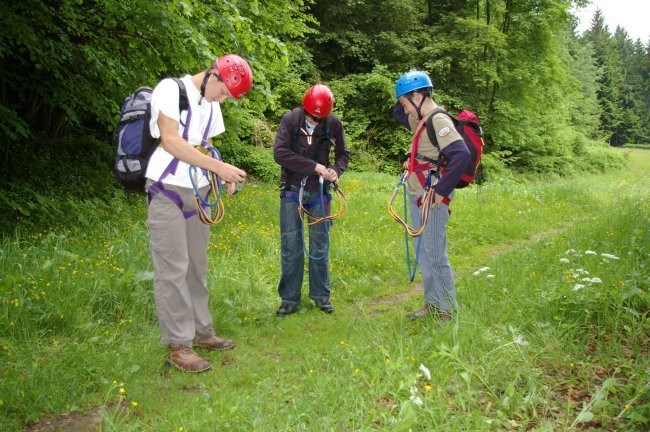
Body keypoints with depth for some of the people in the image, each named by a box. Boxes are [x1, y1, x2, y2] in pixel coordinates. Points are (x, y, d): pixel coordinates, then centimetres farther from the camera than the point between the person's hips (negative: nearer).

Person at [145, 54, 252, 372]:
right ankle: (178, 346, 3)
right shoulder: (171, 89, -10)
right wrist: (218, 165, -22)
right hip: (168, 191, -7)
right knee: (173, 269, -5)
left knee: (197, 266, 13)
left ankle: (201, 331, 24)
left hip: (198, 192, 8)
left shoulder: (211, 106, 14)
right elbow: (169, 141, -19)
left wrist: (223, 177, 0)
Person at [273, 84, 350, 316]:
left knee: (320, 245, 8)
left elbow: (343, 154, 7)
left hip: (319, 192, 1)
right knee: (291, 246, 2)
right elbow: (280, 153, -19)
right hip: (292, 191, -1)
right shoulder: (290, 120, -10)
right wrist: (314, 166, -22)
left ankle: (321, 295, 22)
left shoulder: (333, 123, -5)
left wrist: (336, 170, -15)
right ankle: (290, 299, 13)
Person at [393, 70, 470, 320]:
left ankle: (447, 311, 8)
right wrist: (405, 95, 14)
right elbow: (398, 115, 33)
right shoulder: (423, 120, 13)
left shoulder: (439, 121, -16)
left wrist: (442, 191, -24)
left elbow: (461, 154, -28)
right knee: (423, 253, 16)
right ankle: (432, 304, 27)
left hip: (431, 199, -10)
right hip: (417, 196, 10)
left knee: (434, 255, -4)